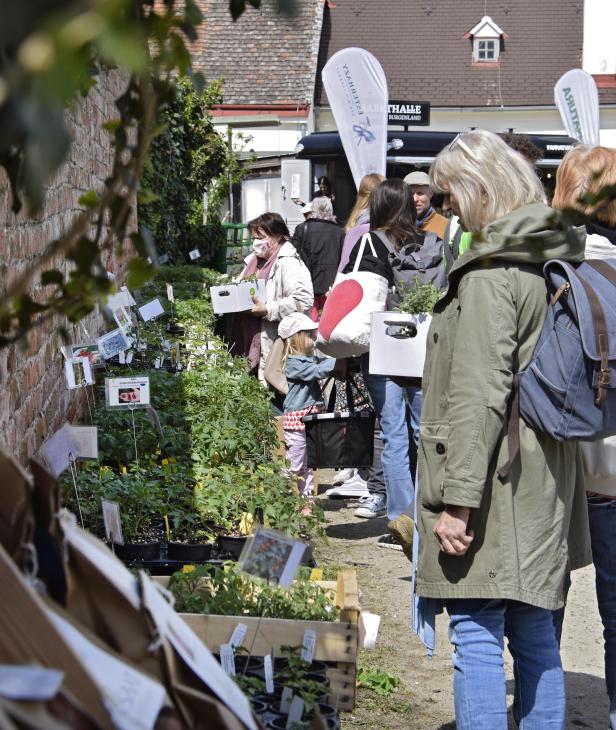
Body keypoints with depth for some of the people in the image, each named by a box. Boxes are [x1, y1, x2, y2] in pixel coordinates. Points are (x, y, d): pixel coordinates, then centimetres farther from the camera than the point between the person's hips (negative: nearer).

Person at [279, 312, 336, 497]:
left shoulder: (310, 359, 13)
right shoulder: (294, 364, -15)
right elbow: (318, 371, -26)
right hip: (297, 418, -9)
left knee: (309, 464, 15)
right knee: (295, 465, -4)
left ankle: (307, 495, 22)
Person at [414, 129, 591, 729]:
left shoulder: (489, 276, -16)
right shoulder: (551, 263, 12)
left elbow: (479, 396, -21)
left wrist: (457, 497, -21)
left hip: (494, 484, -9)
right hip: (542, 487, 9)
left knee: (477, 634, -4)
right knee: (534, 631, 16)